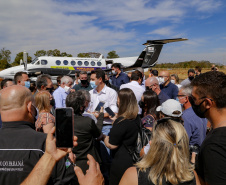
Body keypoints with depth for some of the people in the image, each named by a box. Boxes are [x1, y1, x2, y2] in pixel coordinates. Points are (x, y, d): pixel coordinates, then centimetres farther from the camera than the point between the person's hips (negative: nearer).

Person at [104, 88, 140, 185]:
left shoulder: (121, 122, -24)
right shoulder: (137, 119, -3)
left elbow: (111, 145, -20)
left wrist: (105, 138, 1)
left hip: (121, 162, -7)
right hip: (134, 160, 7)